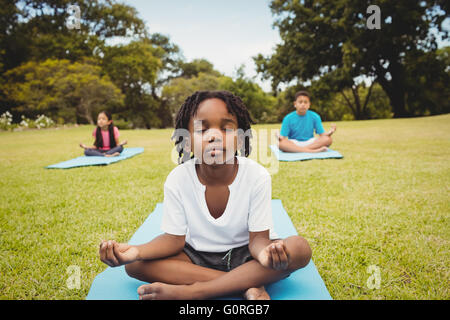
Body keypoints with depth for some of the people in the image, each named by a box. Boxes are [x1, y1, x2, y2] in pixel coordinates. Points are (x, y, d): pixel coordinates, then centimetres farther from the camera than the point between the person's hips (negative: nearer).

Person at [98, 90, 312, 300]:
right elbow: (174, 238, -10)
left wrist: (264, 252, -42)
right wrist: (137, 251, -31)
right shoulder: (177, 180, -15)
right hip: (198, 256, 1)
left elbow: (258, 238, -16)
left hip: (244, 254, 0)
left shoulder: (257, 176, -19)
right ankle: (249, 285, -23)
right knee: (135, 264, -21)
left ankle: (190, 290, -28)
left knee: (300, 248, -27)